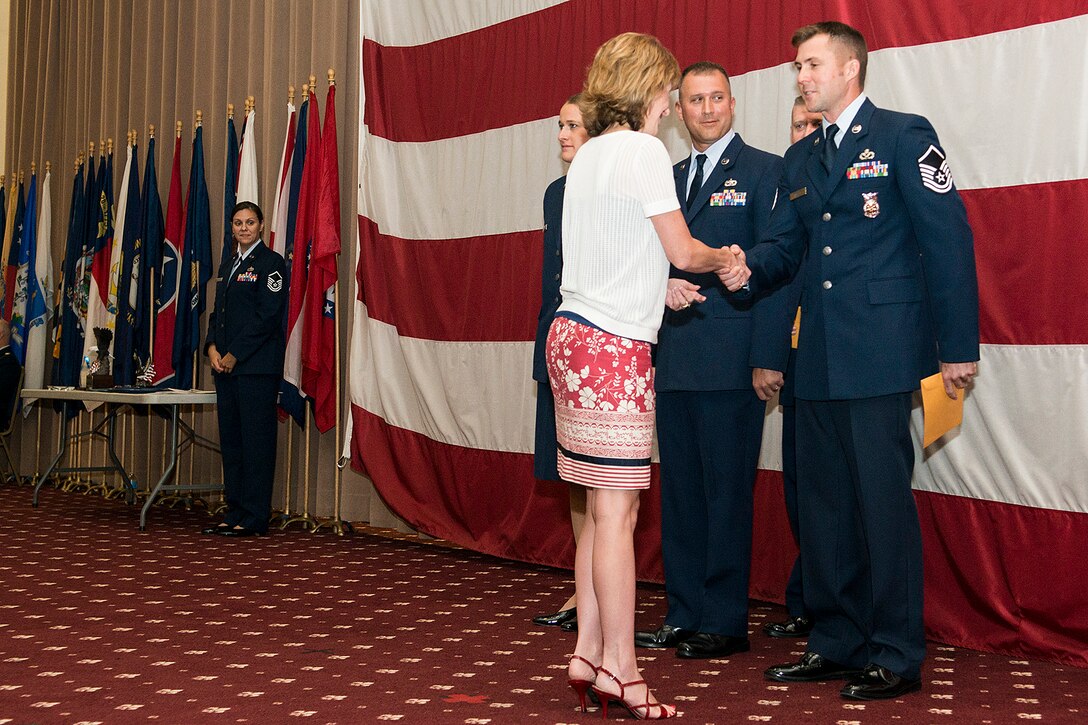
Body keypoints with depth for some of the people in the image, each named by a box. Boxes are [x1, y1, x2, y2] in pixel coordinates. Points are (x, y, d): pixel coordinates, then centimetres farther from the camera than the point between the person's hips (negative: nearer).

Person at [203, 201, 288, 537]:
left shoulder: (270, 262, -5)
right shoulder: (227, 266, 19)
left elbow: (267, 316, -13)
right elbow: (217, 312, 20)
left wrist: (235, 355, -14)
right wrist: (212, 347, 1)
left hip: (256, 367, -8)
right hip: (225, 366, 8)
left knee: (256, 439, -6)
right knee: (230, 440, 9)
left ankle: (255, 518, -2)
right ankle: (234, 513, 16)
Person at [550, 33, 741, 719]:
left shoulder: (590, 154, 18)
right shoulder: (643, 150, -8)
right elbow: (683, 250, -6)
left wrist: (659, 289, 24)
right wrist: (725, 260, 13)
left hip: (576, 333, 9)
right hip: (614, 345, -9)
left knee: (605, 508, 10)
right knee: (616, 509, -5)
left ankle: (590, 652, 13)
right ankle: (618, 667, 0)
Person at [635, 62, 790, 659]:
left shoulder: (765, 172, -1)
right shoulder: (668, 178, 18)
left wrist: (767, 357, -14)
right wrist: (664, 285, -5)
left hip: (730, 357, -6)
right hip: (673, 357, 6)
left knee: (726, 491, -1)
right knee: (679, 490, 10)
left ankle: (724, 622, 8)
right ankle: (683, 615, 19)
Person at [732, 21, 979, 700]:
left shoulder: (903, 136, -3)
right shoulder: (802, 157, 18)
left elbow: (948, 239, -7)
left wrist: (958, 346, -11)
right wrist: (750, 266, -6)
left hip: (879, 351, -7)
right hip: (820, 357, 7)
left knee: (884, 499, -3)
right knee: (823, 502, 11)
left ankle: (896, 655, 8)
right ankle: (835, 643, 23)